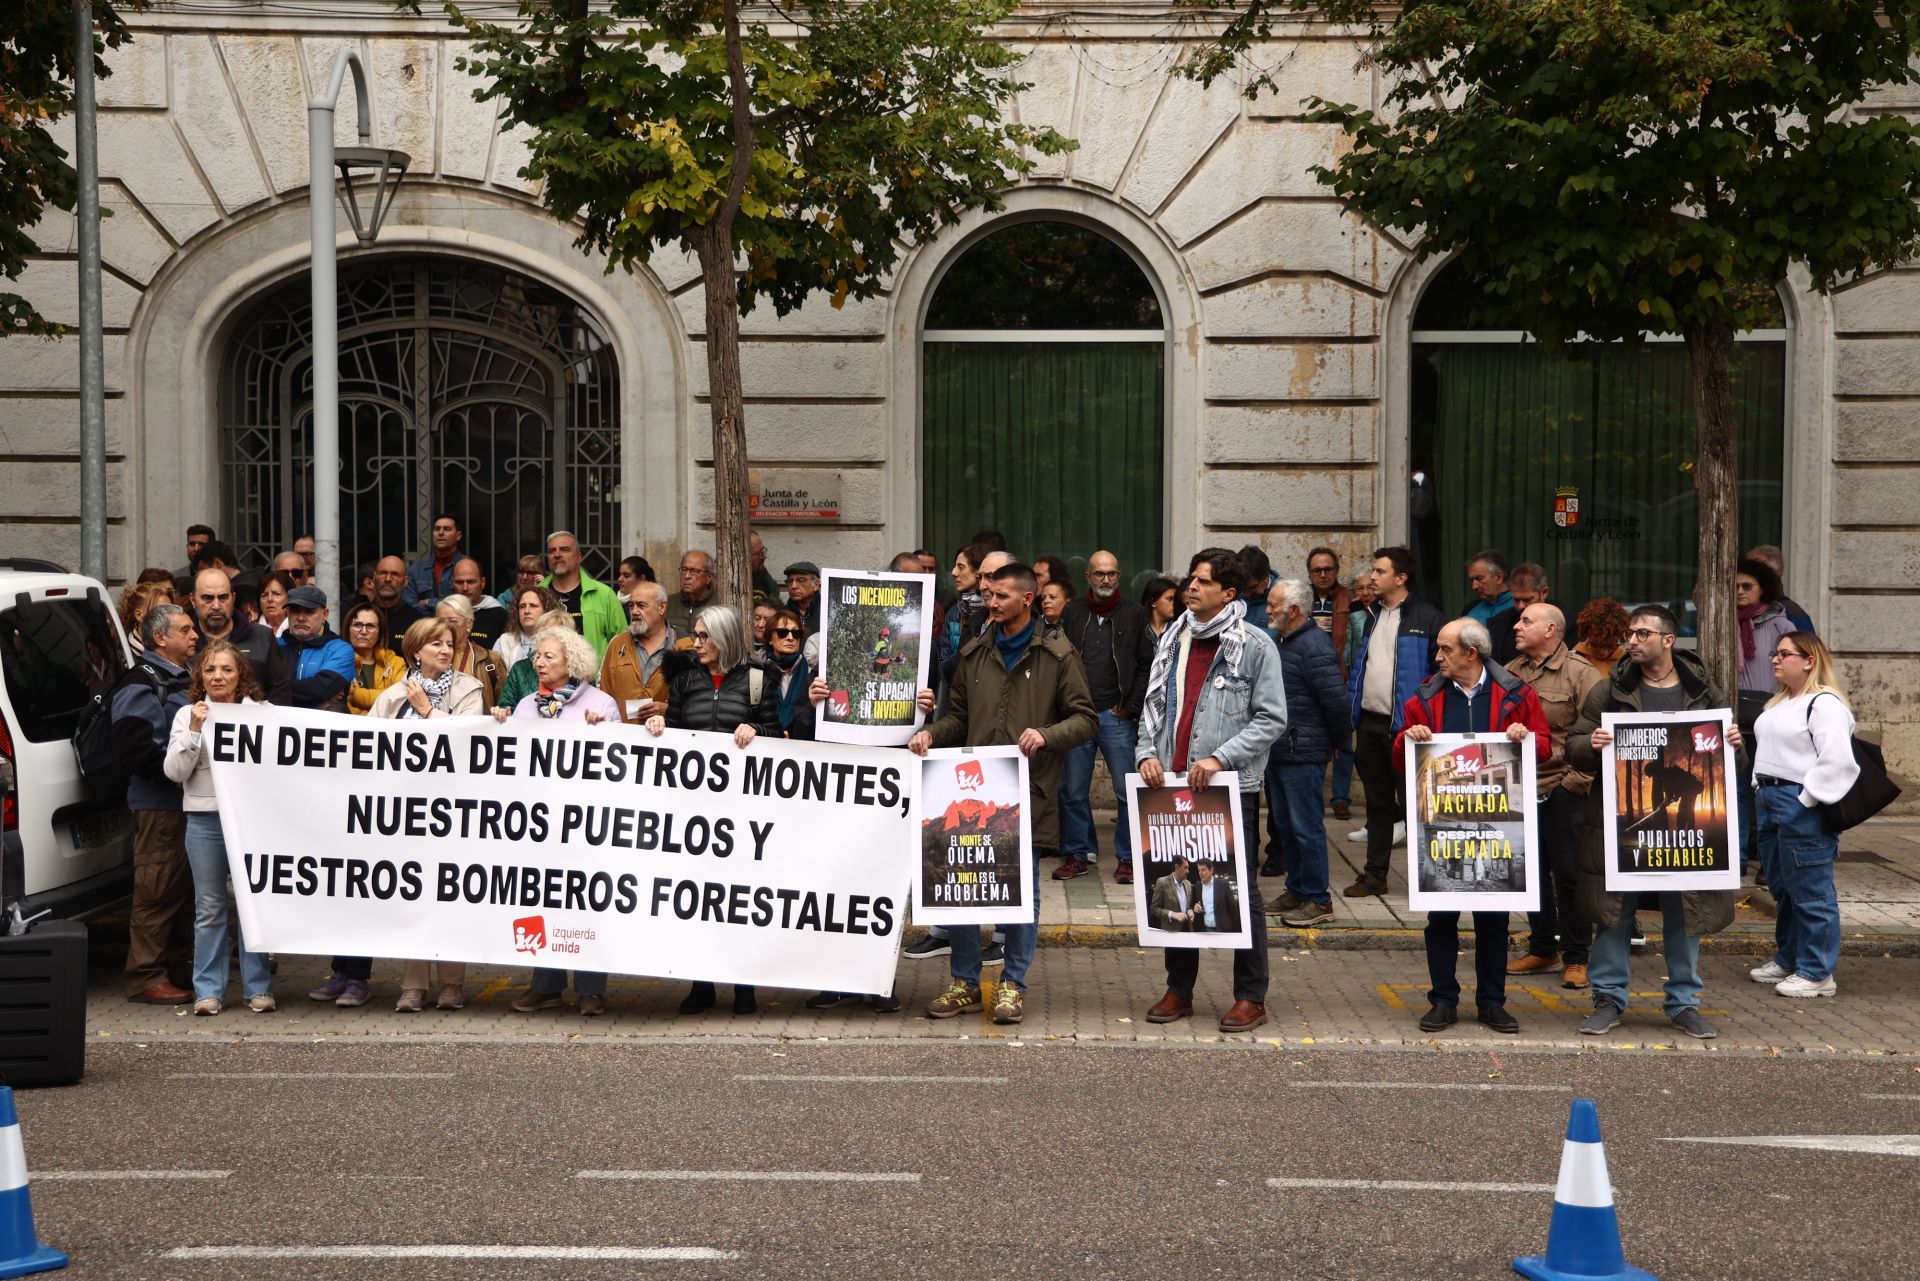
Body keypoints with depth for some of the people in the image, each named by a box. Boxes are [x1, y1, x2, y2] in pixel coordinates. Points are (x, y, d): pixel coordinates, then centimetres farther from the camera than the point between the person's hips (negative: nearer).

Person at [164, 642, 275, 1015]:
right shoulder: (188, 714, 8)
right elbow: (175, 771, 1)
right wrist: (193, 730, -9)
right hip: (205, 819, 0)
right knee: (209, 908, 3)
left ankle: (257, 987, 9)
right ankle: (208, 990, 10)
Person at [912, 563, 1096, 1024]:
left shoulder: (1058, 656, 0)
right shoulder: (972, 653, 12)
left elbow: (1085, 719, -1)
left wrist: (1046, 735, -18)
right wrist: (932, 733, -2)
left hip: (1029, 791, -3)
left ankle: (1013, 985, 16)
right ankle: (964, 983, 17)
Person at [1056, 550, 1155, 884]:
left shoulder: (1135, 615, 4)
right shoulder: (1071, 614, 9)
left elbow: (1147, 665, 2)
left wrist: (1130, 706, -5)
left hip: (1116, 717, -2)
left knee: (1126, 790, -1)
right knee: (1073, 791, 5)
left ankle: (1127, 857, 8)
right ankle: (1079, 854, 16)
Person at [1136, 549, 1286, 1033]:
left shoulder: (1255, 645, -4)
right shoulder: (1173, 640, 12)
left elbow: (1271, 718, -8)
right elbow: (1153, 705, 17)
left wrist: (1221, 758, -17)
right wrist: (1146, 752, 0)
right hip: (1172, 785, 5)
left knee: (1240, 889, 0)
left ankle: (1251, 996, 8)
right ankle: (1179, 989, 21)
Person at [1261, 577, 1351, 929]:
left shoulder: (1314, 646, -18)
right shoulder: (1278, 641, 12)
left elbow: (1336, 700, -20)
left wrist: (1340, 741, -7)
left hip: (1303, 754, -10)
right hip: (1277, 751, 10)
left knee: (1306, 826, -3)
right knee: (1284, 824, 16)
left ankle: (1318, 899, 5)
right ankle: (1296, 891, 27)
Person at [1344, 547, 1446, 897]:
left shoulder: (1428, 619, -8)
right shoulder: (1373, 616, 14)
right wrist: (1350, 713, 9)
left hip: (1404, 725, -7)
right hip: (1369, 721, 7)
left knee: (1413, 803, 1)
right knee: (1377, 802, 13)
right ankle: (1375, 874, 20)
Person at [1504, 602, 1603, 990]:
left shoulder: (1580, 674, -7)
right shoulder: (1509, 674, 10)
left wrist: (1577, 780, -14)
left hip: (1563, 792, -5)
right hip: (1520, 789, 6)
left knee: (1569, 874, 0)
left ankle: (1576, 958, 10)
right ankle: (1542, 949, 25)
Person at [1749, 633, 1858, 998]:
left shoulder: (1825, 704, -13)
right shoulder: (1780, 703, 18)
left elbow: (1836, 761, -21)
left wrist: (1805, 802, -19)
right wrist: (1761, 790, 13)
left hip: (1802, 806, -10)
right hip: (1769, 801, 10)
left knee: (1809, 892, -4)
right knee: (1781, 887, 17)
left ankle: (1816, 973, 2)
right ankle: (1788, 960, 29)